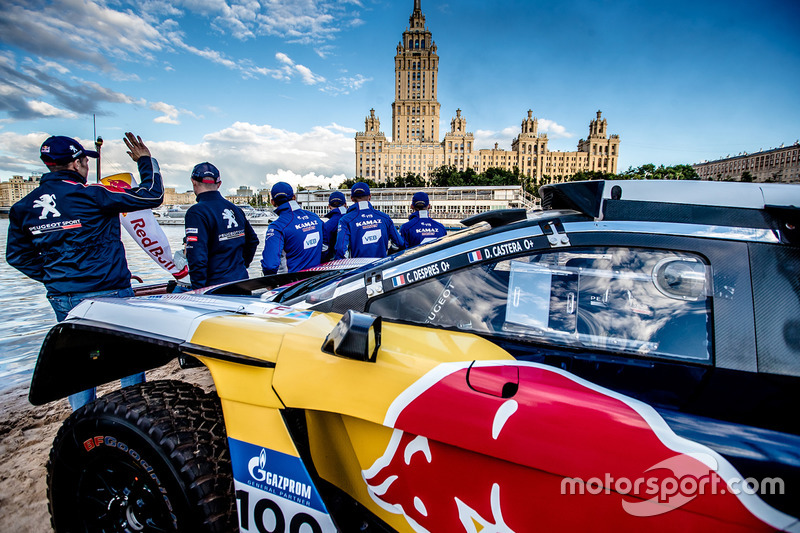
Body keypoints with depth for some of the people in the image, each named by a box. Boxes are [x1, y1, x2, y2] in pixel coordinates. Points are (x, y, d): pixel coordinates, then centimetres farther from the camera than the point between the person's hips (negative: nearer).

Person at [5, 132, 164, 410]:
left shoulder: (23, 207, 7)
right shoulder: (91, 195, -12)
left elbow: (17, 255, 13)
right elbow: (151, 196, -9)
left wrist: (54, 278, 20)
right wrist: (145, 160, 4)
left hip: (61, 298, 6)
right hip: (109, 293, -5)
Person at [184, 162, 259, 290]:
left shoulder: (196, 213, -14)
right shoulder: (235, 209, 10)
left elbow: (197, 259, -20)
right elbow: (253, 241, 21)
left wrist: (198, 292, -14)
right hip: (242, 282, 7)